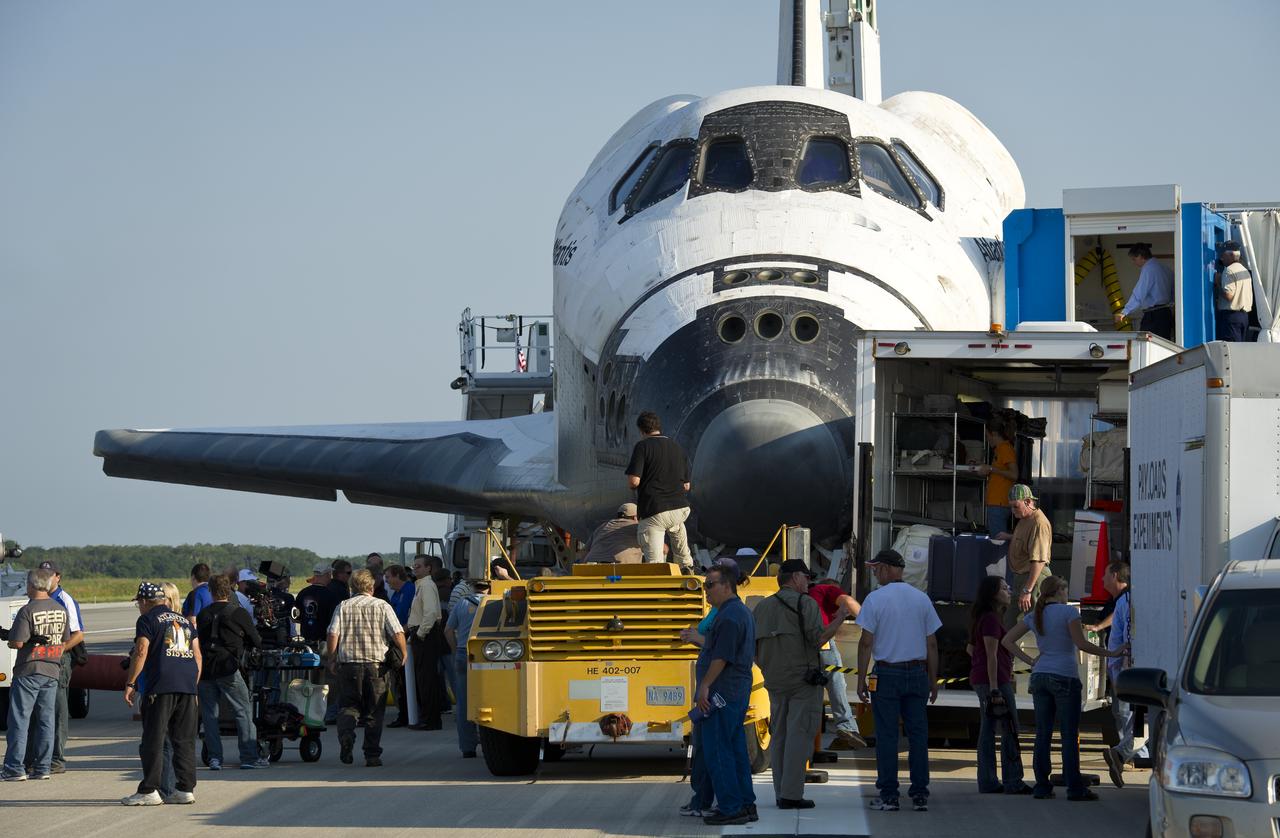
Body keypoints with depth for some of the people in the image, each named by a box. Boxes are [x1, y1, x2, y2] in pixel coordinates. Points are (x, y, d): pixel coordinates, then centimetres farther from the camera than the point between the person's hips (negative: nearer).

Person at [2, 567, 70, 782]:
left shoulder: (27, 611, -15)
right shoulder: (61, 611, 6)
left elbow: (17, 643, -18)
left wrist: (8, 639, 3)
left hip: (28, 671, -6)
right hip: (52, 671, 6)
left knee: (19, 721, -1)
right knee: (46, 721, 9)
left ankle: (15, 768, -3)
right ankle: (43, 768, 8)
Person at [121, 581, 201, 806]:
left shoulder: (147, 620, 2)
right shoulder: (184, 621, 22)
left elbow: (141, 652, -8)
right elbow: (198, 655, 19)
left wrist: (130, 683, -5)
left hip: (161, 686, -6)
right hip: (187, 686, 6)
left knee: (154, 739, -4)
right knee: (185, 740, 9)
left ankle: (149, 791, -5)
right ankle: (186, 788, 7)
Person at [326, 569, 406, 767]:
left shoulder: (343, 607, 5)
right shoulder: (382, 606, 2)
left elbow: (333, 635, -4)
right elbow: (398, 634, -6)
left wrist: (332, 660, 6)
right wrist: (402, 655, 9)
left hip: (348, 662, 1)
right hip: (376, 663, -1)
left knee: (349, 705, 12)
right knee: (374, 712, 7)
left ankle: (346, 733, -18)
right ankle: (372, 755, 5)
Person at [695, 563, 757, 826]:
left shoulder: (729, 615, -15)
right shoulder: (742, 612, 19)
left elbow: (722, 657, -21)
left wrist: (705, 686, -20)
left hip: (722, 693, -11)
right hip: (739, 693, 11)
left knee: (717, 751, -8)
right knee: (736, 750, 14)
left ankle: (730, 808, -8)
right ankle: (746, 804, 16)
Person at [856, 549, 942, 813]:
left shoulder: (875, 598, -5)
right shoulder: (921, 599, 6)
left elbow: (866, 642, -8)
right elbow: (932, 644, 9)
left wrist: (861, 680, -3)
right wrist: (933, 681, 15)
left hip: (886, 674, -3)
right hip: (917, 672, 3)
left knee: (887, 735, 0)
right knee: (917, 733, 6)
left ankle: (888, 795, 0)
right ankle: (920, 794, 5)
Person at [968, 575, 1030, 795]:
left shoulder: (982, 618, 16)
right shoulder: (991, 619, -14)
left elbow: (971, 649, 25)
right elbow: (991, 655, -18)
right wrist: (994, 689, -21)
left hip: (980, 679, 10)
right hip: (995, 679, -10)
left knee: (987, 730, 9)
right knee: (1010, 731, -6)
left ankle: (988, 783, 9)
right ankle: (1013, 783, -5)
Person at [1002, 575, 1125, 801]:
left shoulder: (1034, 616, 11)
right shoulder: (1069, 612, -6)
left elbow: (1007, 641, 10)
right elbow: (1081, 644, -13)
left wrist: (1030, 660, 10)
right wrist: (1111, 653, -6)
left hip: (1040, 677, 5)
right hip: (1065, 677, -5)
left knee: (1042, 734, 8)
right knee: (1069, 735, -3)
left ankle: (1042, 786, 8)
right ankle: (1075, 788, -3)